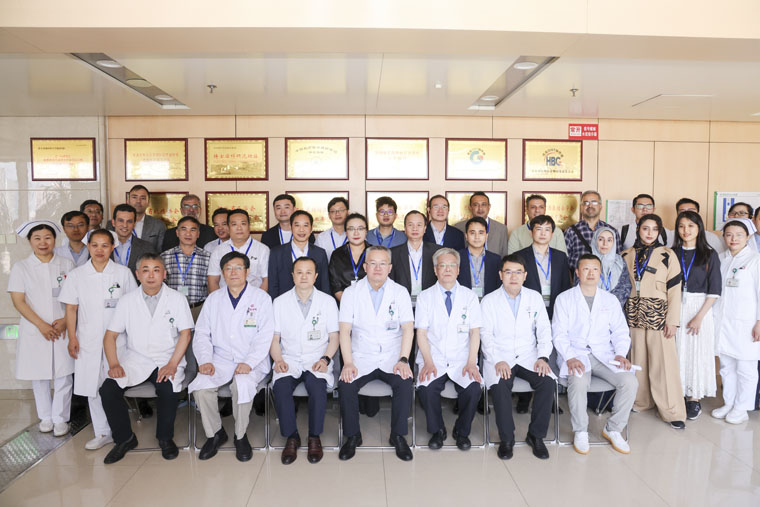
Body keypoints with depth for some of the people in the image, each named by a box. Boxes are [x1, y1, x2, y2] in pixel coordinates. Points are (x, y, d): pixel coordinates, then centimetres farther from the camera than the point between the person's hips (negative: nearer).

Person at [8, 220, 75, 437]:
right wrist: (41, 324, -12)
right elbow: (18, 301, -2)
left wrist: (65, 320, -10)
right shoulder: (20, 267, 3)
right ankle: (45, 417, 25)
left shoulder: (67, 265, 5)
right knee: (39, 375, 9)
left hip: (62, 328, 0)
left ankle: (60, 418, 12)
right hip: (34, 330, 0)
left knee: (63, 374, -1)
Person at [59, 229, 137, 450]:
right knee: (93, 386, 6)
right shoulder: (76, 275, 4)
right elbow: (71, 308, 6)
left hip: (117, 338, -1)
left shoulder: (123, 273, 0)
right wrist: (72, 338, -1)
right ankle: (102, 432, 20)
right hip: (88, 341, 2)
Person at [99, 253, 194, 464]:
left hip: (166, 359, -2)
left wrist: (172, 364, -16)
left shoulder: (177, 299, 1)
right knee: (108, 390, -19)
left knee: (168, 389, -29)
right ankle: (124, 438, 5)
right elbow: (110, 335, 8)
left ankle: (165, 437, -1)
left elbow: (185, 334, -4)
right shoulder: (126, 300, 7)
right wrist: (114, 364, -7)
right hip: (135, 359, 3)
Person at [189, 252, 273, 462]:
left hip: (252, 363, -3)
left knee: (242, 385, -32)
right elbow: (202, 333, 12)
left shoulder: (261, 298, 4)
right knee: (201, 386, -24)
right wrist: (205, 360, -6)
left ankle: (241, 436, -7)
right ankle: (215, 433, 0)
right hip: (220, 360, 3)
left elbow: (265, 336, -5)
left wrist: (248, 363, -18)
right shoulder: (213, 299, 15)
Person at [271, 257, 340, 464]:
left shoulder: (328, 301, 7)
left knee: (318, 386, -31)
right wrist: (278, 359, -9)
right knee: (281, 386, -29)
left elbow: (334, 337, 7)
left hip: (317, 360, -1)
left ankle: (314, 437, -11)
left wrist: (325, 359, -10)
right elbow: (274, 338, 9)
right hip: (289, 360, 1)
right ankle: (291, 437, -10)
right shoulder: (280, 302, 9)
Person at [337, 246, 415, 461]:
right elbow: (344, 331, -3)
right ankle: (352, 435, 0)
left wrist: (403, 359, -15)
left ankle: (398, 435, -5)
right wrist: (348, 363, -15)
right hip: (361, 357, 0)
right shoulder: (351, 293, 4)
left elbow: (408, 329, -2)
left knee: (405, 383, -27)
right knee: (345, 385, -25)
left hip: (392, 357, 0)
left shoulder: (400, 292, 5)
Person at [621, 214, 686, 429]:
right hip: (634, 314, 3)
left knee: (664, 361, -4)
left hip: (658, 314, -3)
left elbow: (674, 290, -2)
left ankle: (672, 411, 5)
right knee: (637, 360, 8)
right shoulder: (626, 255, 8)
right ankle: (640, 402, 21)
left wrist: (672, 320, -7)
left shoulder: (667, 255, 0)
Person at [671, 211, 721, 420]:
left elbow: (714, 291, -3)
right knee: (677, 351, 3)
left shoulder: (709, 255, 0)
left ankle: (694, 399, 14)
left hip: (700, 308, -1)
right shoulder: (672, 254, 6)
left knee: (697, 352, 2)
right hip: (675, 307, 2)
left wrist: (699, 316, -11)